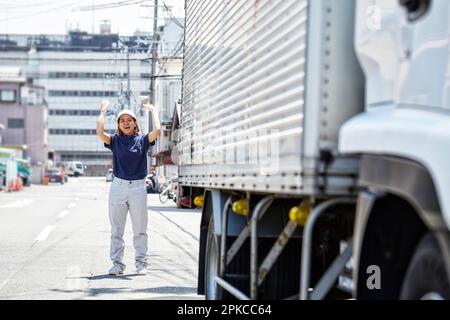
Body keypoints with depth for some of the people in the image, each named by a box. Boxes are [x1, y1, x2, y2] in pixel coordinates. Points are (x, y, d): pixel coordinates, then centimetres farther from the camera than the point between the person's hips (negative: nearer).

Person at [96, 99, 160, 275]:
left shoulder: (142, 140, 6)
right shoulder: (115, 140, 7)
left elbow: (157, 130, -10)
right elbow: (100, 132, -9)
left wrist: (153, 110, 3)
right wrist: (103, 111, 1)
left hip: (138, 187, -1)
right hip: (118, 187, 1)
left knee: (140, 229, 4)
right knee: (116, 229, 5)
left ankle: (141, 262, 11)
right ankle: (117, 263, 12)